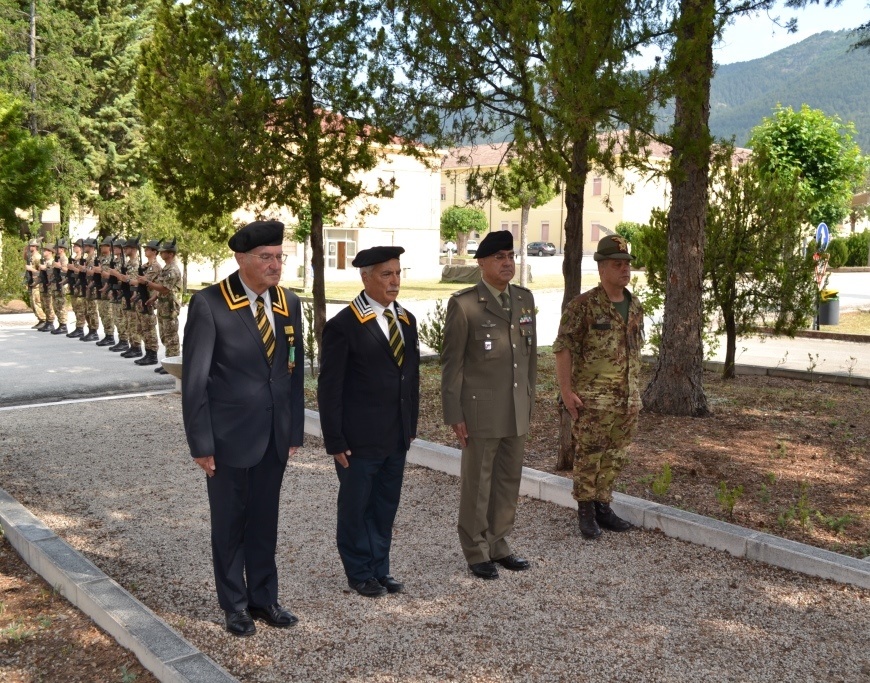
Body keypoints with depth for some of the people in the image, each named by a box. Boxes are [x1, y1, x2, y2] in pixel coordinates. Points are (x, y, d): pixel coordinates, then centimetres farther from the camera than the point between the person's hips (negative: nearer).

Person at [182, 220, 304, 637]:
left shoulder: (289, 303, 2)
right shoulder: (209, 304, -14)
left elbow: (295, 370, 8)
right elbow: (193, 379, -12)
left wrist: (295, 430, 7)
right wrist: (200, 444, -12)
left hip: (274, 436, 4)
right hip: (229, 437, -4)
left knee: (265, 522, 16)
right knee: (229, 524, 12)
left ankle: (263, 598, 32)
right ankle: (234, 605, 29)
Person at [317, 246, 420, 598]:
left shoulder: (406, 320, 8)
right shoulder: (343, 325, -13)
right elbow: (329, 388, -11)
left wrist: (411, 426, 12)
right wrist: (335, 441, -13)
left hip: (397, 438, 6)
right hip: (360, 440, -6)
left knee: (386, 506, 15)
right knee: (356, 508, 10)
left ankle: (380, 569, 30)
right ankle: (360, 573, 26)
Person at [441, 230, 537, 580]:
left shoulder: (524, 298, 8)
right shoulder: (463, 304, -9)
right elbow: (451, 363, -8)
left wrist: (529, 398, 14)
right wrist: (454, 414, -10)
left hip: (517, 411, 6)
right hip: (481, 410, -6)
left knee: (509, 480, 13)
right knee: (477, 483, 5)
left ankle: (498, 545, 29)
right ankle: (476, 552, 20)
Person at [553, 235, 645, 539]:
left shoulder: (635, 306, 10)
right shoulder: (583, 305, -11)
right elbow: (563, 348, -12)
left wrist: (635, 389, 17)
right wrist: (566, 390, -16)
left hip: (627, 397, 6)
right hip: (592, 397, -6)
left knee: (615, 455, 12)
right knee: (588, 455, 1)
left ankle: (603, 506, 25)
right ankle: (586, 511, 14)